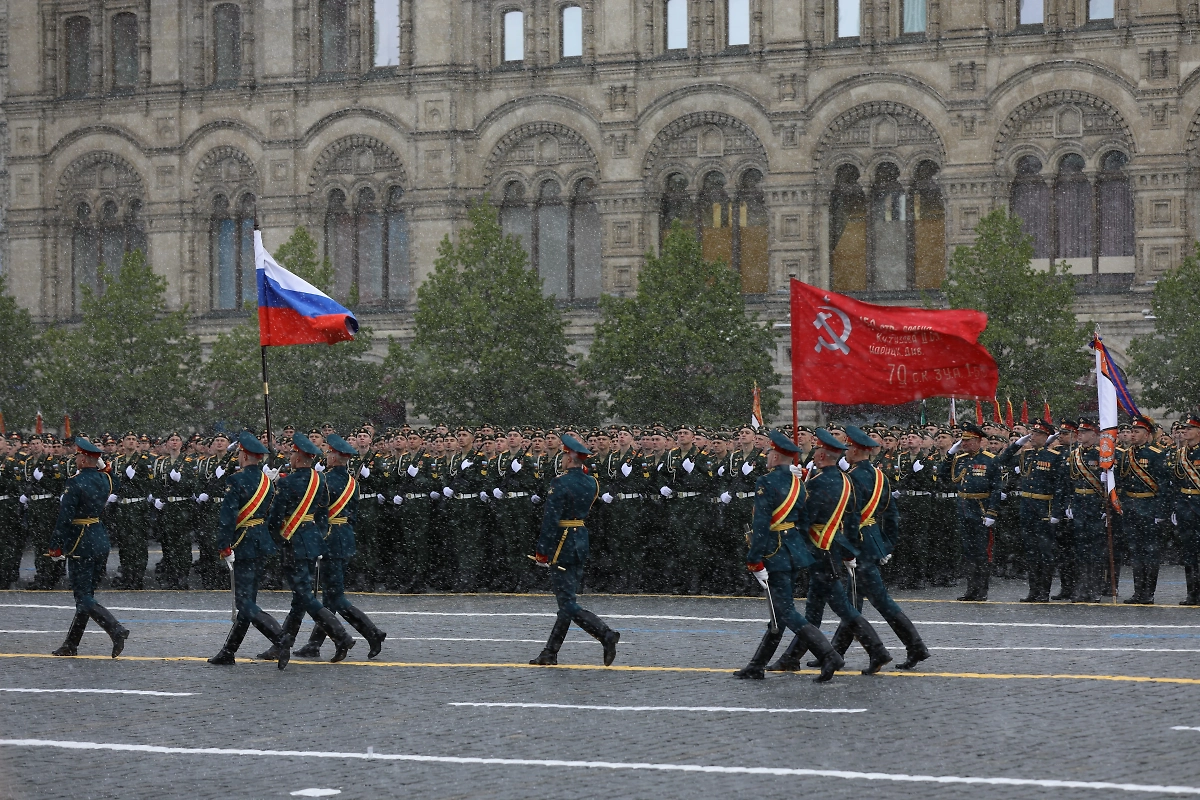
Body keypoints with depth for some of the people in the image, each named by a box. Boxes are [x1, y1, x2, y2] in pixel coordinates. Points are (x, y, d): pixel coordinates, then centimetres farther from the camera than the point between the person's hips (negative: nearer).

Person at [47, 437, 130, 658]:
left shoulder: (76, 482, -16)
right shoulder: (106, 479, 4)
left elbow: (64, 517, -18)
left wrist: (55, 548, -11)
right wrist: (101, 467, 18)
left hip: (81, 544, -8)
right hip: (102, 540, 8)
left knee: (83, 597, -4)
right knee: (86, 594, 14)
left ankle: (116, 629, -22)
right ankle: (71, 645, 21)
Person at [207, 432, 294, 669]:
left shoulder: (236, 480, -14)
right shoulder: (267, 481, 10)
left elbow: (226, 517, -19)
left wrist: (223, 547, -14)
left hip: (245, 546, -8)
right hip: (264, 545, 8)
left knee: (245, 603, -7)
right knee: (247, 600, 12)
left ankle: (280, 638, -25)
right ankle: (227, 653, 20)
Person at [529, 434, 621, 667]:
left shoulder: (560, 484, -16)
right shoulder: (592, 483, 6)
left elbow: (550, 519, -19)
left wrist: (541, 551, -13)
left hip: (562, 544, -8)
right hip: (582, 541, 8)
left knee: (568, 604, -6)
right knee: (567, 600, 11)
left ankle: (606, 635, -20)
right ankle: (550, 653, 17)